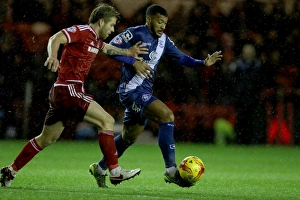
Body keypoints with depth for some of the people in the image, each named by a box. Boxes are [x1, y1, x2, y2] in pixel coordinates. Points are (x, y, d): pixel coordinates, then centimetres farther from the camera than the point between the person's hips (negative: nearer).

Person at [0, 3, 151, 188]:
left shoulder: (95, 39, 18)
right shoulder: (82, 31, -10)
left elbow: (107, 48, 40)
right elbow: (56, 38, -23)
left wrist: (128, 52, 30)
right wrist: (53, 56, -42)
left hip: (60, 94, 10)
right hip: (69, 90, -10)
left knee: (46, 139, 17)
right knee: (107, 120, -12)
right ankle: (115, 172, -11)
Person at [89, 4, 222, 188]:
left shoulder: (163, 40, 11)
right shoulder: (135, 33, -12)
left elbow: (181, 58, 16)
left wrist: (203, 63, 1)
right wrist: (133, 62, -24)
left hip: (145, 92, 9)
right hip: (132, 90, -9)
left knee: (129, 137, 18)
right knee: (167, 115, -24)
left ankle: (100, 169, 37)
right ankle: (171, 171, -24)